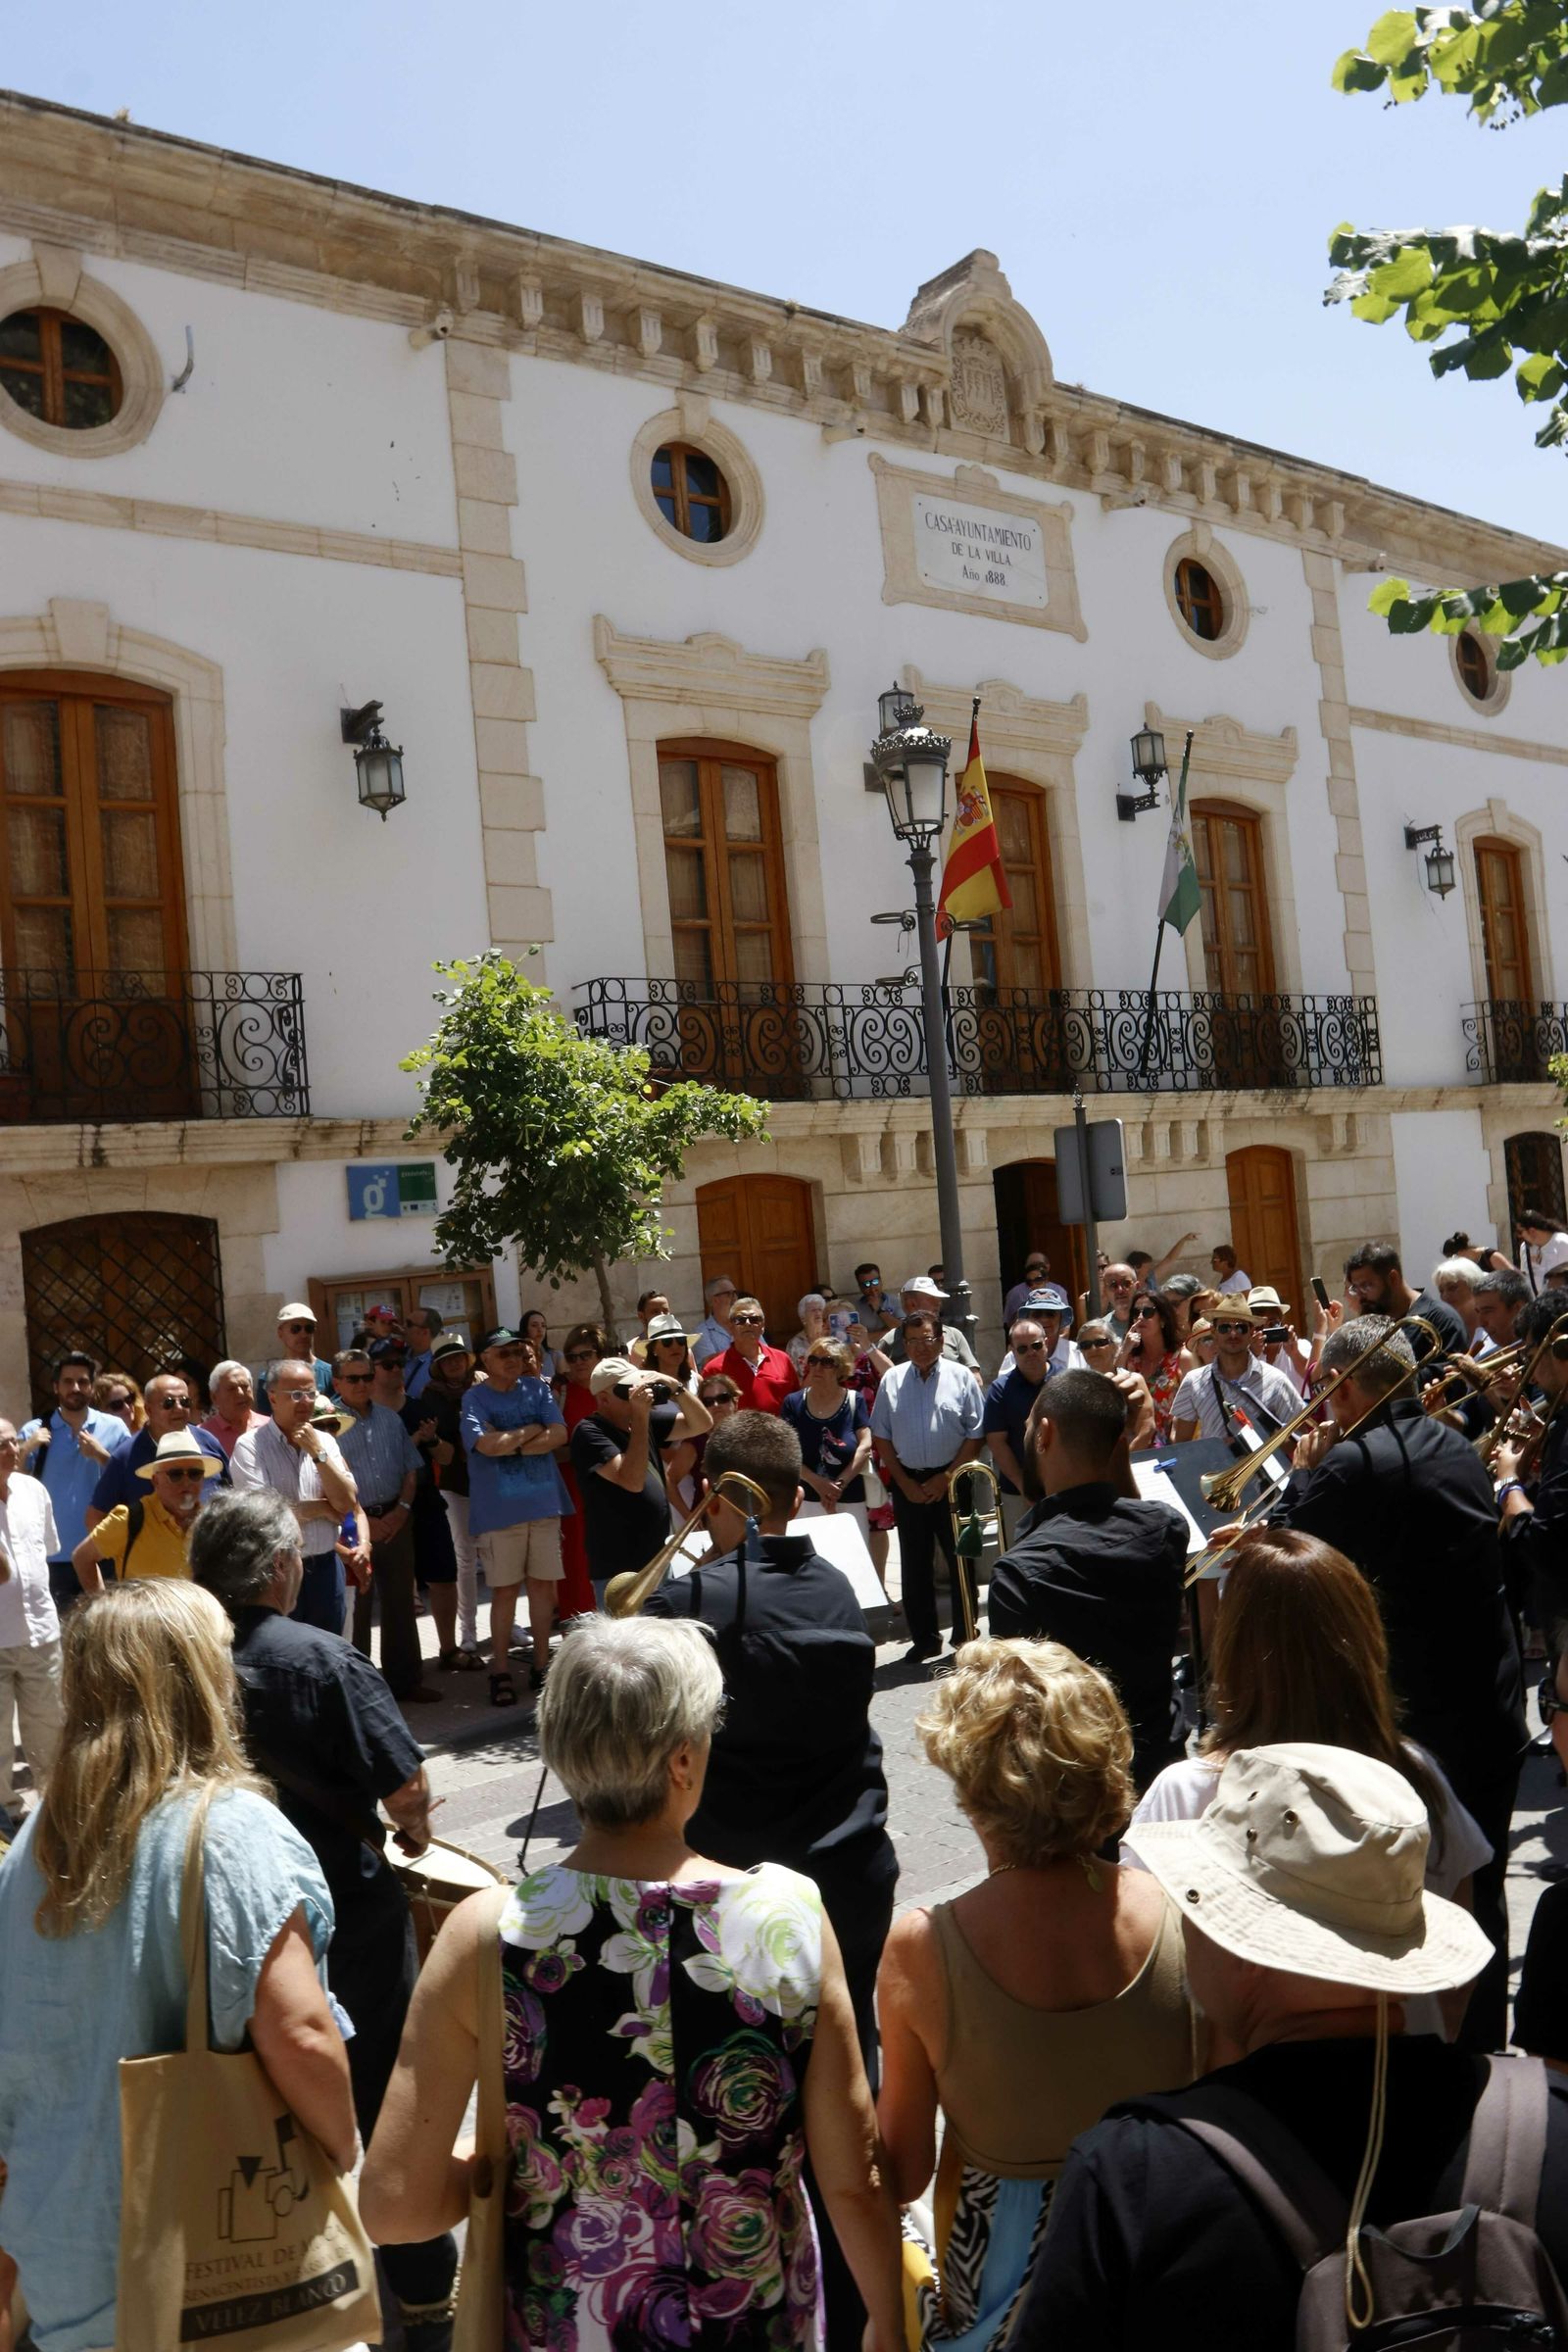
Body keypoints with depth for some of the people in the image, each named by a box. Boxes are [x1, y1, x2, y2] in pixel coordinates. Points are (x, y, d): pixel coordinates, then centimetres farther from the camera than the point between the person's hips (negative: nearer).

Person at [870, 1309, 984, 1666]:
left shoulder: (960, 1378, -2)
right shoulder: (892, 1380, 4)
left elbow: (975, 1435, -2)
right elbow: (881, 1436, 6)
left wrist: (946, 1477, -9)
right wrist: (904, 1482, -3)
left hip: (950, 1480, -2)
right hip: (907, 1482, 2)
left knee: (960, 1559, 3)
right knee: (915, 1563, 8)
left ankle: (965, 1636, 15)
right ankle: (923, 1638, 18)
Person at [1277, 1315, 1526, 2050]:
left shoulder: (1355, 1463, -20)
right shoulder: (1458, 1448, 5)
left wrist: (1305, 1471, 1)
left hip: (1419, 1718, -7)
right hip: (1495, 1711, 7)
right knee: (1479, 1892, 19)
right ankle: (1481, 2048, 32)